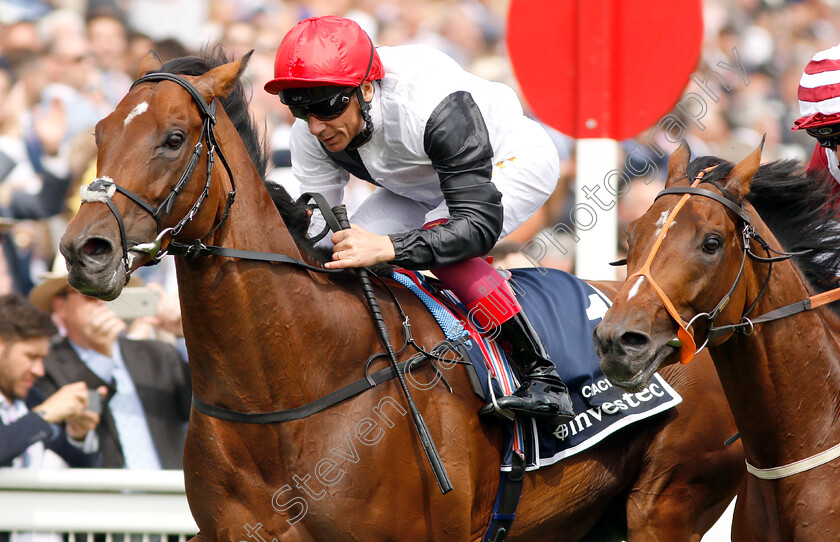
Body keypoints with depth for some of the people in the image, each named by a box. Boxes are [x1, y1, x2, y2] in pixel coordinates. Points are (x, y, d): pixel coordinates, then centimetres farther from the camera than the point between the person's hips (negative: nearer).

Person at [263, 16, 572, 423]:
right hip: (421, 183, 7)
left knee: (440, 240, -34)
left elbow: (480, 224, -46)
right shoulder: (310, 135, -23)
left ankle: (542, 379, -29)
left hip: (513, 159, -7)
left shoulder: (435, 106, -43)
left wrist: (387, 247, -58)